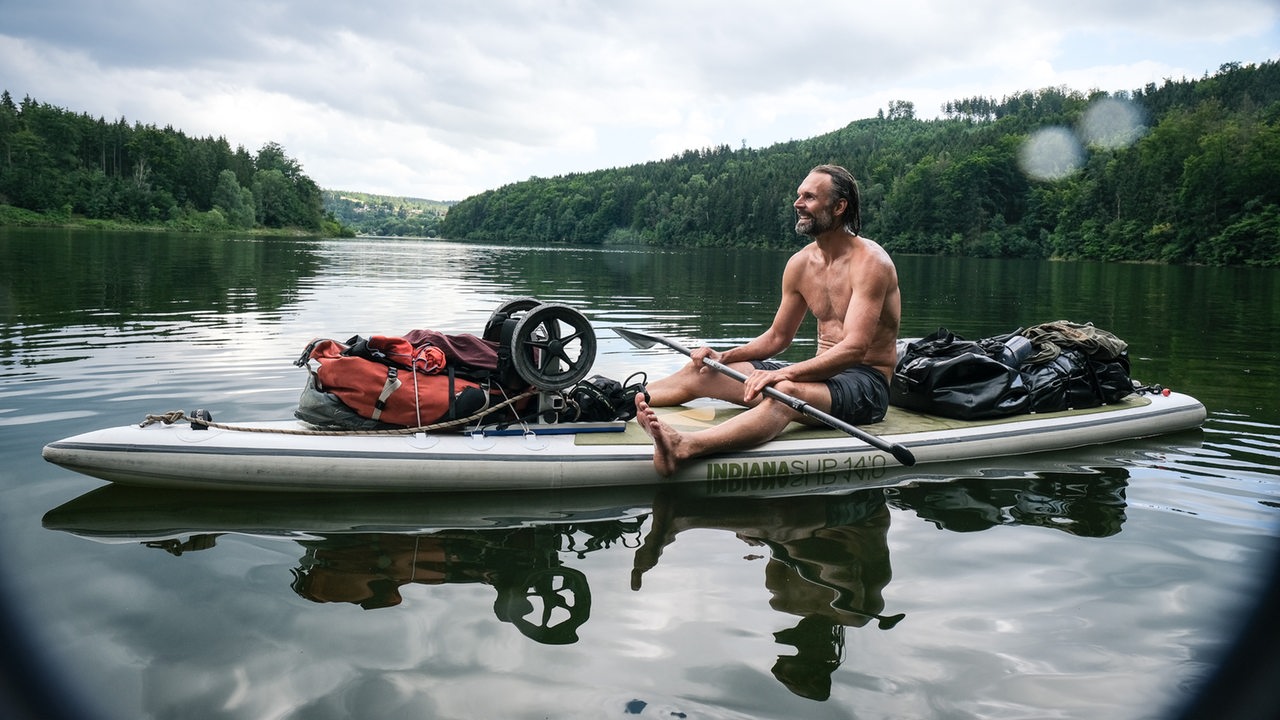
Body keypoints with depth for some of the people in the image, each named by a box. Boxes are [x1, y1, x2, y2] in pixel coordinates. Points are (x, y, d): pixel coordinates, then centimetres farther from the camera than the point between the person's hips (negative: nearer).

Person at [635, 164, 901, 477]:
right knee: (700, 371, -2)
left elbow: (854, 348, -25)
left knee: (786, 392, -41)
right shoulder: (800, 264, 8)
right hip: (825, 371, 8)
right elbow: (777, 337, 16)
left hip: (867, 383, -8)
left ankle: (684, 448, -62)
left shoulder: (869, 261, -14)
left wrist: (786, 372, -36)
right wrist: (723, 357, 0)